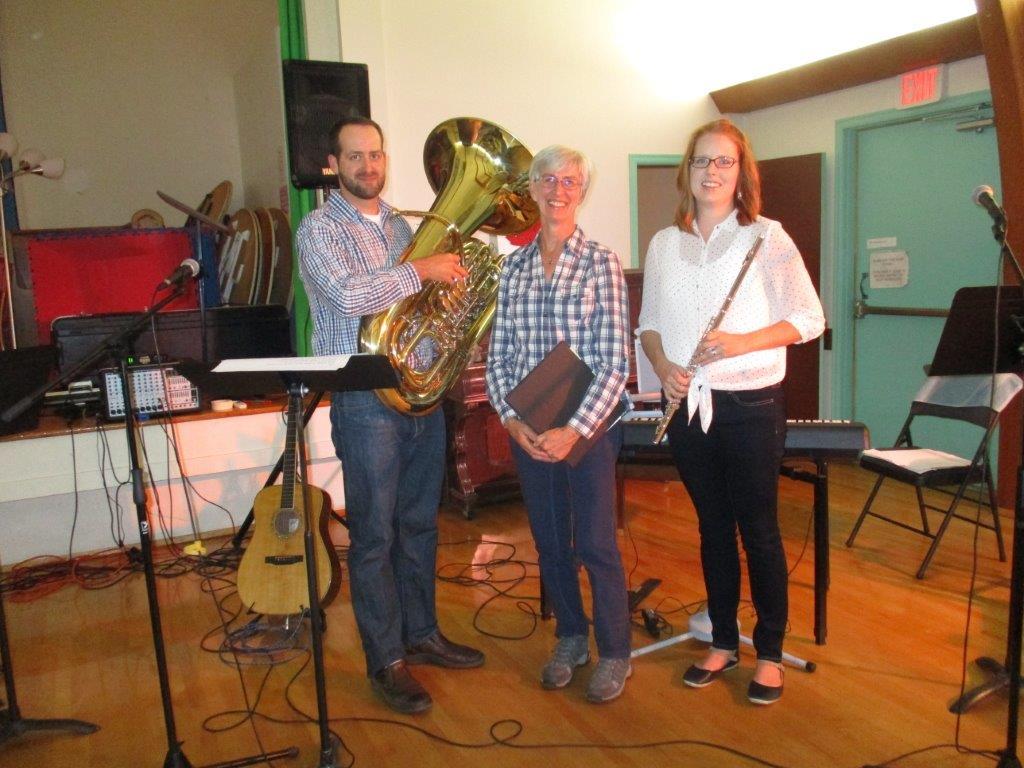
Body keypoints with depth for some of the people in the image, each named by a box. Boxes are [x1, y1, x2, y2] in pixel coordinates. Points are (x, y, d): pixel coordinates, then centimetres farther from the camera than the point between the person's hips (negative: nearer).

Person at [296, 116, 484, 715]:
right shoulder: (320, 229, -5)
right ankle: (387, 661, 16)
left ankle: (421, 633, 31)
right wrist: (421, 271, -19)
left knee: (420, 524, 15)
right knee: (375, 535, 2)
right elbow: (347, 295, -24)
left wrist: (452, 276, 4)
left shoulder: (401, 226, 16)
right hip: (366, 400, -6)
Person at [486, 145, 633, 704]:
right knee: (549, 541, 14)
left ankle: (615, 653, 24)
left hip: (588, 425, -4)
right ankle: (571, 638, 34)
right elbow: (498, 355, 5)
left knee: (595, 544, 3)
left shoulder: (601, 264, -4)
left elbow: (615, 363, -10)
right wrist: (511, 418, -9)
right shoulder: (513, 267, 6)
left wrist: (575, 429, -18)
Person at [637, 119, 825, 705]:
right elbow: (650, 323, 13)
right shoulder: (664, 244, 9)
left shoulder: (767, 237, -4)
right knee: (713, 526, 14)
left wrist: (743, 342, -20)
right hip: (688, 404, 4)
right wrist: (664, 366, -7)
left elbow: (810, 319, -5)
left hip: (751, 403, -4)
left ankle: (771, 652, 23)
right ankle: (724, 641, 30)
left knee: (759, 529, 5)